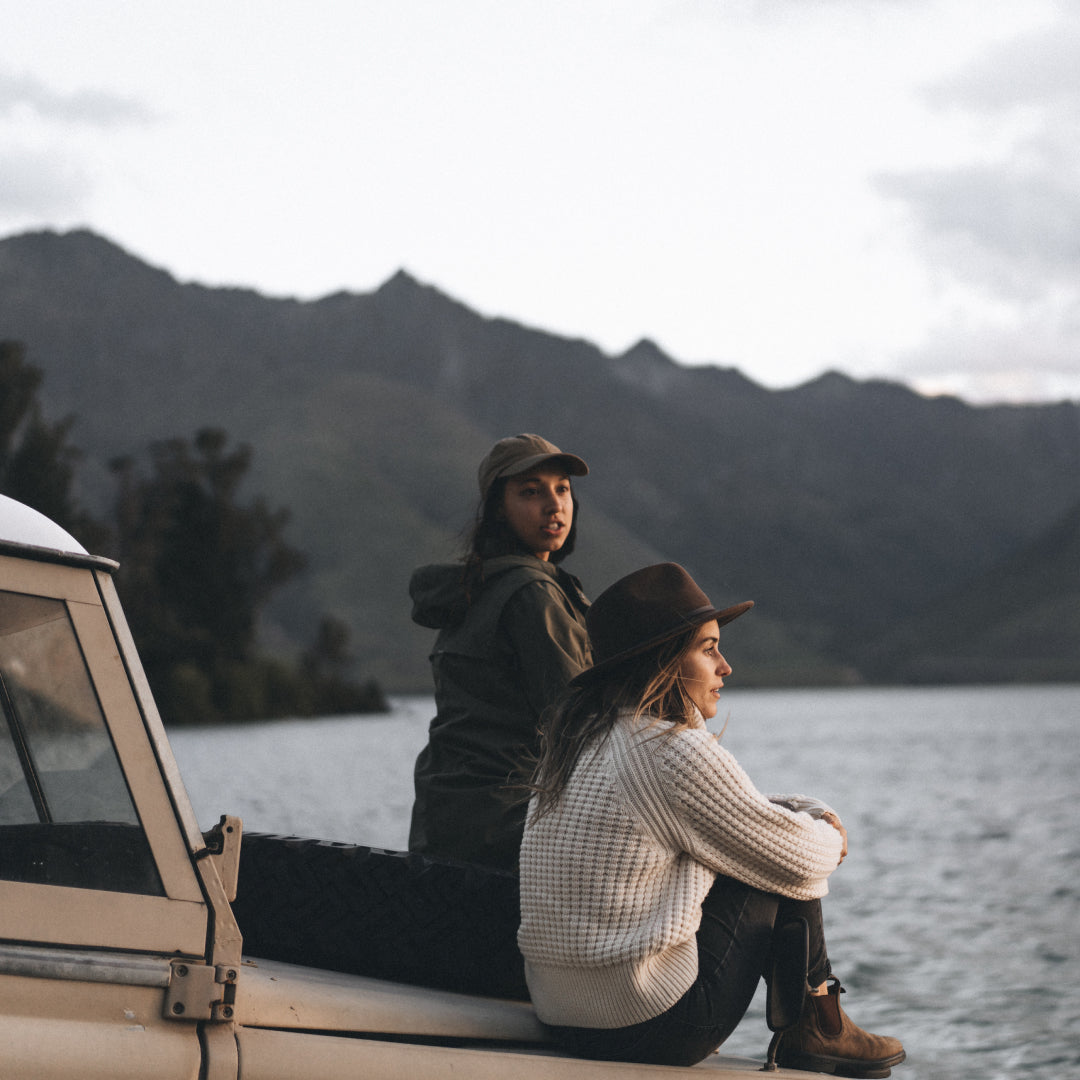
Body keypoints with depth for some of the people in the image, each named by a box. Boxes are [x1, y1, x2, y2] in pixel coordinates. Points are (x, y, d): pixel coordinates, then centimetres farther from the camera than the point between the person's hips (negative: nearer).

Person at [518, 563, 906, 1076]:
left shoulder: (575, 737, 11)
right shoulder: (675, 753, -18)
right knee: (780, 869, 6)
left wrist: (808, 811, 12)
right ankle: (817, 1029, 21)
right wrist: (830, 838, 15)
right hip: (658, 1028, -9)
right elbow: (796, 856, -7)